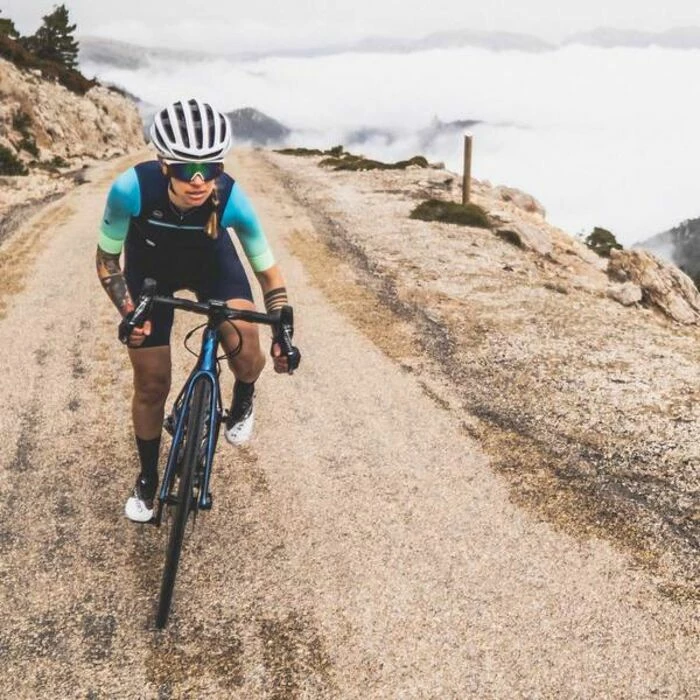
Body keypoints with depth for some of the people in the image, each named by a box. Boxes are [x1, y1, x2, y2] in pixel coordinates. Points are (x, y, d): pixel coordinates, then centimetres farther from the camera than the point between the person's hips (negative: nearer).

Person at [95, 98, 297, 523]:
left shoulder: (232, 199, -35)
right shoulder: (132, 188, -37)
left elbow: (268, 271, -20)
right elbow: (107, 260, -19)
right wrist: (129, 313, -32)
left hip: (211, 262, 0)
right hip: (150, 269, 0)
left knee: (246, 354, -25)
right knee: (151, 386, 4)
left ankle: (243, 401, 13)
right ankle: (147, 480, 30)